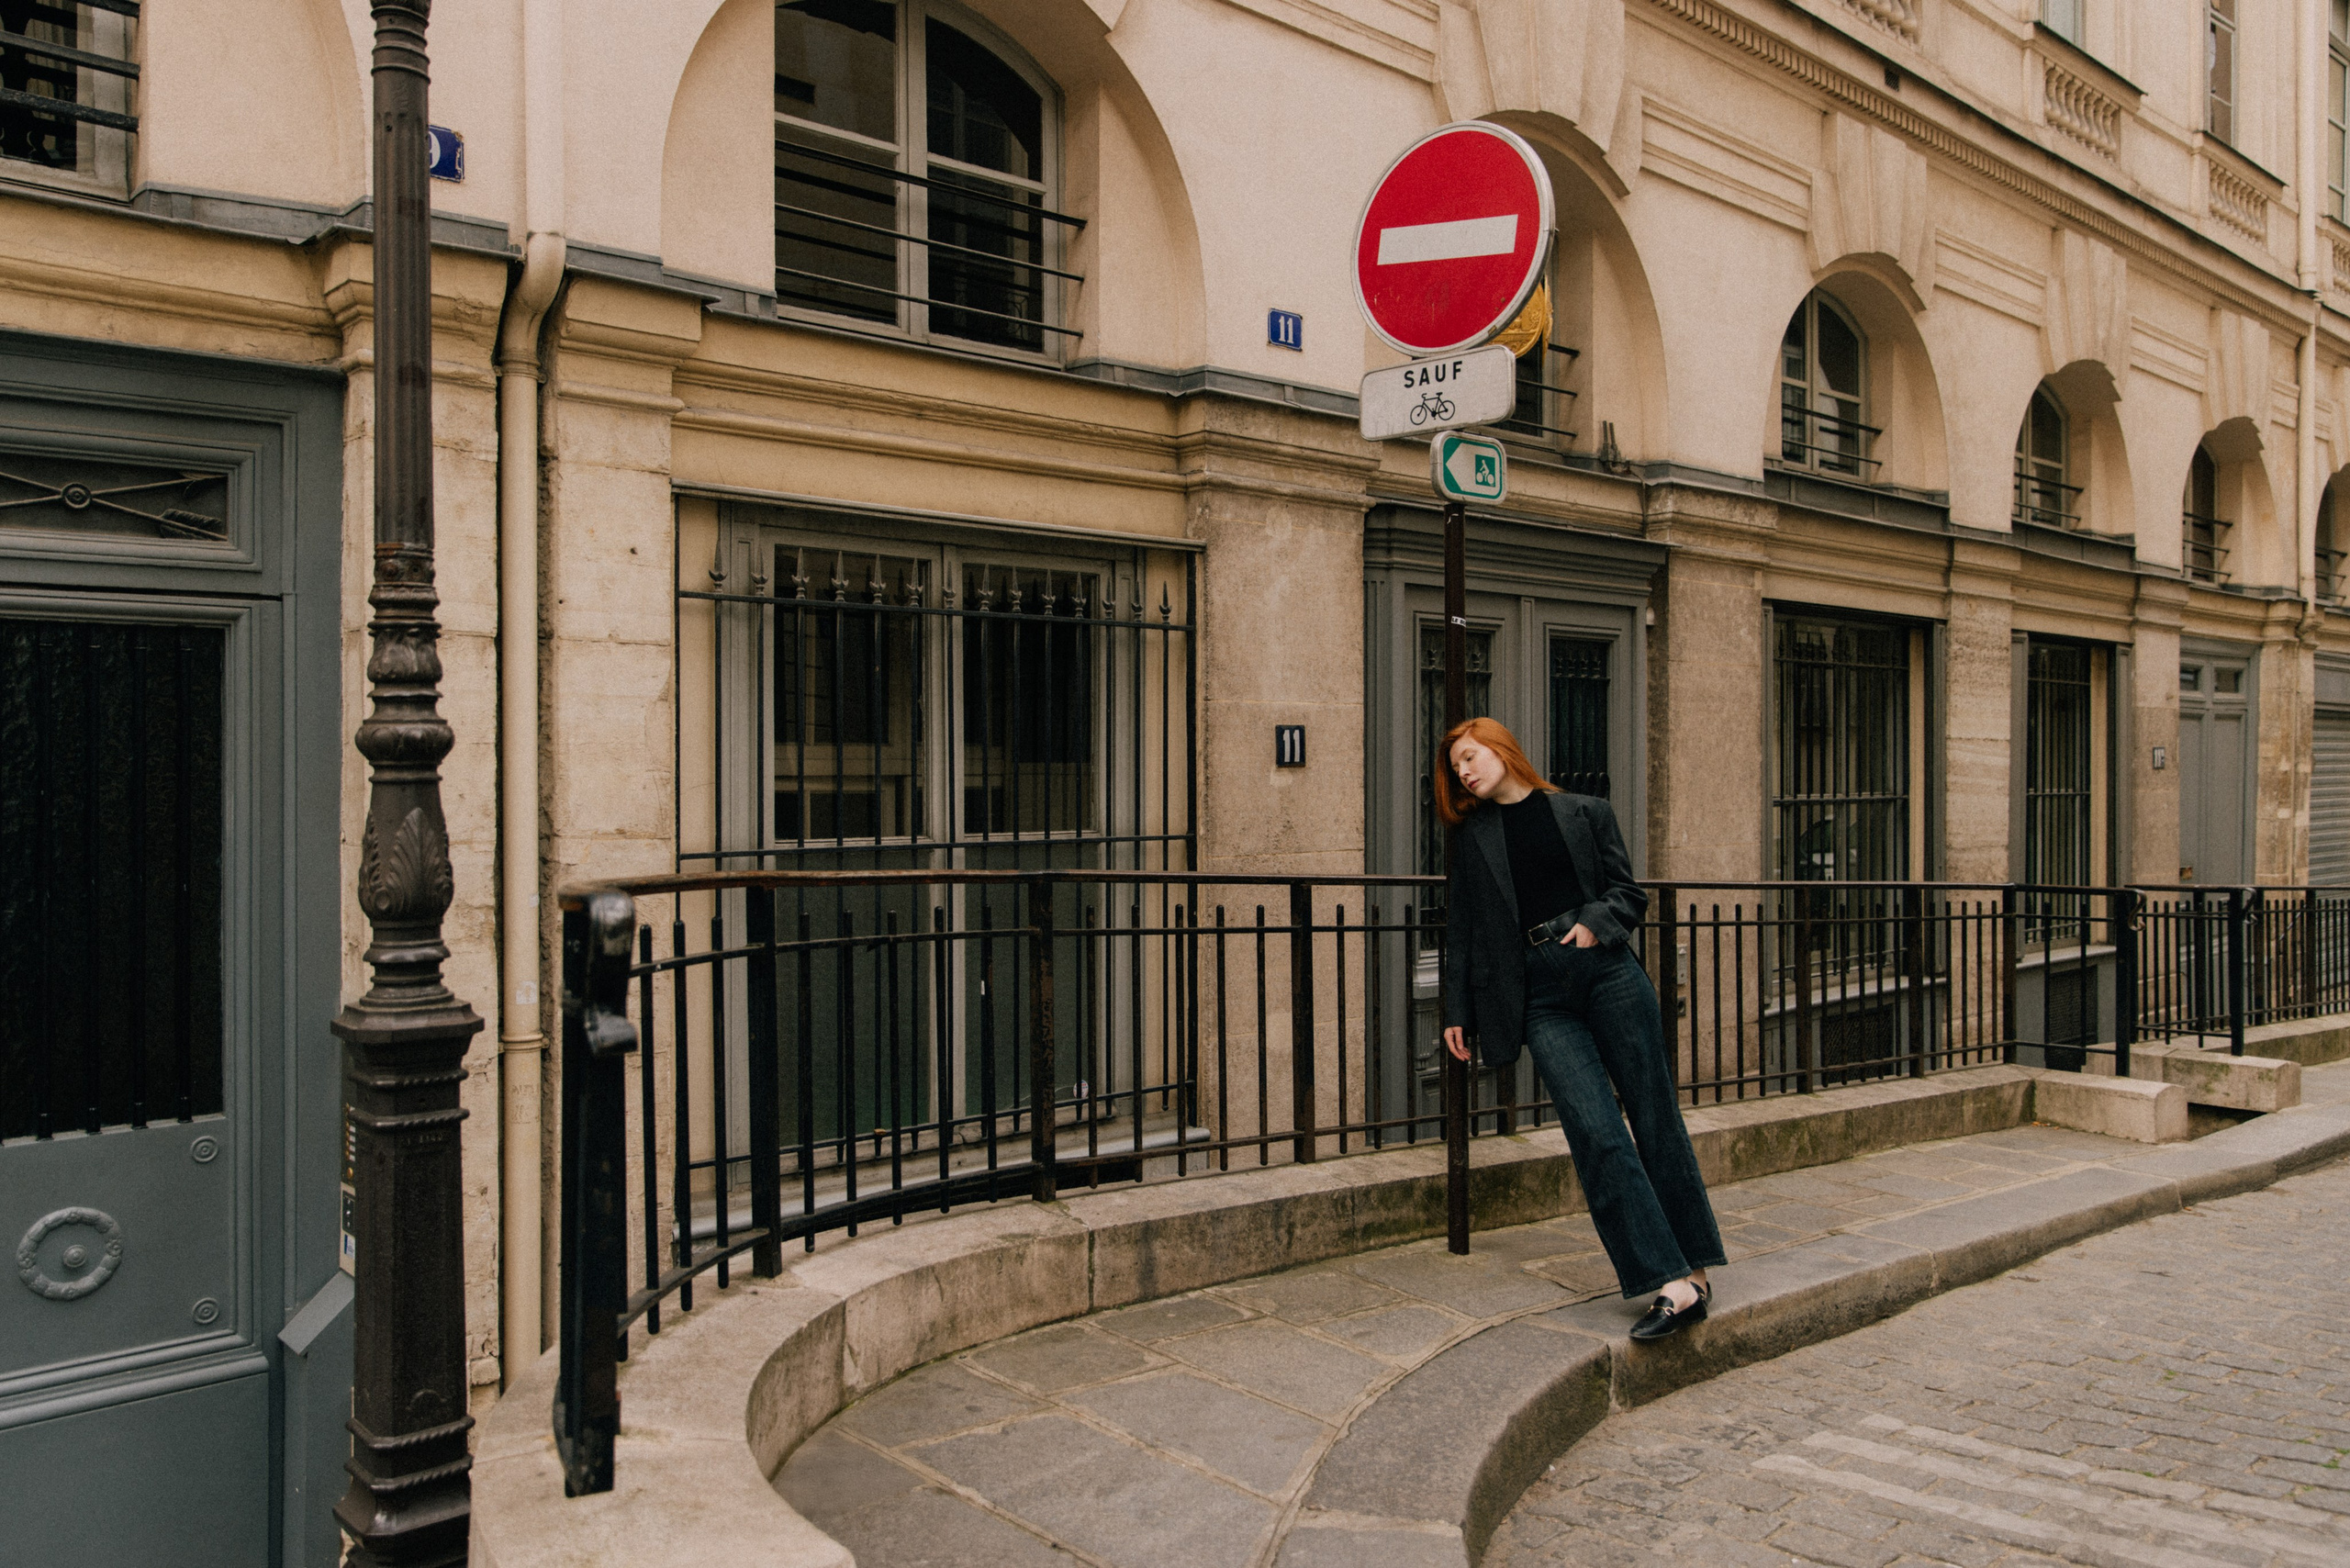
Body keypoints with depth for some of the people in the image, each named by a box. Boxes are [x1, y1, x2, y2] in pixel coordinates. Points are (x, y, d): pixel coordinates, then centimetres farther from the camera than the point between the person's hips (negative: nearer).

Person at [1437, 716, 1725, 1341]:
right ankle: (1671, 1283, -10)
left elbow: (1630, 894, 11)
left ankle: (1694, 1269, 12)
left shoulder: (1585, 813, 12)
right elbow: (1462, 927, 16)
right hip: (1540, 996, 1)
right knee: (1596, 1132, -11)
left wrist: (1599, 923, -9)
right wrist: (1457, 1012, 11)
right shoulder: (1473, 835, 17)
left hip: (1606, 969, 0)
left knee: (1654, 1116, 0)